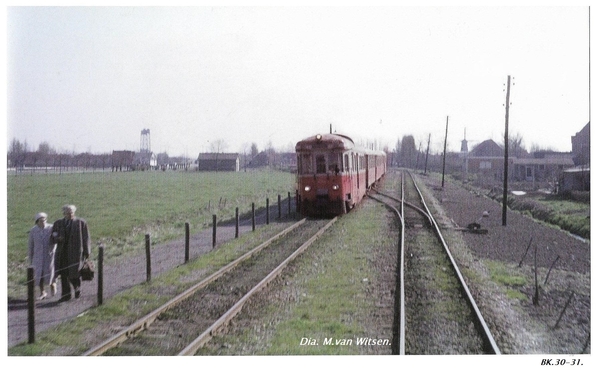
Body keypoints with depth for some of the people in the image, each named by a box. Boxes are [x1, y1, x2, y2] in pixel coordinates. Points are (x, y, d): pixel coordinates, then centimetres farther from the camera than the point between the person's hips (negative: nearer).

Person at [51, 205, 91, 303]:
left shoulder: (81, 223, -1)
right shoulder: (58, 223, 8)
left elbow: (86, 238, 1)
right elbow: (52, 238, 11)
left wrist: (87, 252, -1)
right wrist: (58, 238, -12)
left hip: (76, 252, -3)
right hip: (62, 252, 3)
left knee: (73, 273, -5)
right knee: (63, 274, 4)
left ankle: (77, 288, 25)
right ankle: (65, 295, 14)